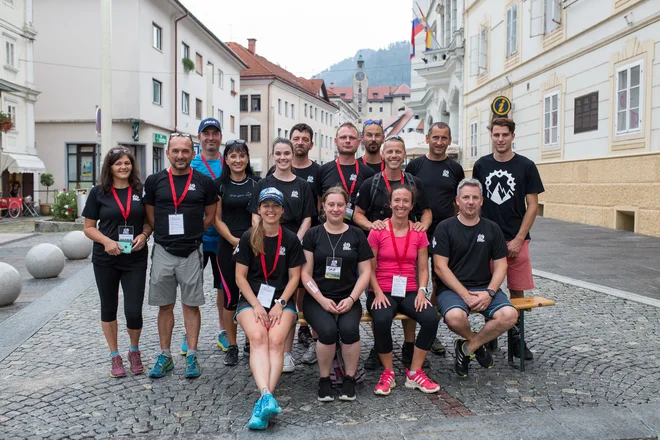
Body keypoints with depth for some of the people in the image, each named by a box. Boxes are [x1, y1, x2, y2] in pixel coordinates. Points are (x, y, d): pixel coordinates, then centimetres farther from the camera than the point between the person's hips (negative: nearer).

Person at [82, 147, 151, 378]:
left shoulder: (141, 190, 2)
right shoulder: (98, 192, -2)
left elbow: (150, 220, 11)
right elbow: (89, 227, 1)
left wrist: (144, 235, -10)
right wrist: (106, 241, -17)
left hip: (135, 259, 0)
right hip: (105, 259, 0)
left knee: (134, 311, -3)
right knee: (109, 308, 12)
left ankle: (134, 351, 25)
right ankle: (115, 356, 29)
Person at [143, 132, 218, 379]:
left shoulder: (204, 182, 1)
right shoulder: (154, 181, 3)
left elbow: (210, 216, 9)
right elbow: (150, 216, 10)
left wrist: (191, 234, 5)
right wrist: (166, 235, 3)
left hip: (191, 252, -1)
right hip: (163, 252, 1)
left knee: (191, 305, 4)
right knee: (165, 306, 9)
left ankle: (192, 356, 13)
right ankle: (165, 356, 20)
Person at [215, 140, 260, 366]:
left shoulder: (257, 183, 5)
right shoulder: (219, 184, 4)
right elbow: (217, 219, 2)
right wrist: (234, 241, -11)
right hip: (228, 247, 0)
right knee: (230, 296, 2)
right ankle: (232, 346, 16)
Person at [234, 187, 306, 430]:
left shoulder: (291, 239, 5)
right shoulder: (248, 238, 5)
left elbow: (294, 277, 4)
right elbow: (240, 277, 2)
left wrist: (280, 304, -10)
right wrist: (256, 305, -10)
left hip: (282, 301, 0)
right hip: (251, 300, 0)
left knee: (276, 340, -27)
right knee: (257, 337, -29)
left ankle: (263, 402, -34)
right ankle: (268, 397, -43)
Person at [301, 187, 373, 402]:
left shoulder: (356, 235, 8)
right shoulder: (312, 234, 5)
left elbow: (365, 272, 5)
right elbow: (305, 273, 1)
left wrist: (351, 299, -9)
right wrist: (322, 299, -11)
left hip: (348, 299, 1)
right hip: (317, 299, -1)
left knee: (349, 329, -29)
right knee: (328, 330, -30)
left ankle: (350, 378, -5)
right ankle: (324, 379, -5)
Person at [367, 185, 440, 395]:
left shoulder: (419, 232, 9)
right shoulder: (378, 231, 0)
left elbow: (423, 268, 8)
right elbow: (370, 268, 0)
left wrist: (422, 291, -9)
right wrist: (378, 293, -14)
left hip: (409, 292, 3)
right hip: (383, 292, -3)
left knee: (431, 318, -26)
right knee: (381, 320, -34)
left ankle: (414, 373, -7)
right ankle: (388, 373, -8)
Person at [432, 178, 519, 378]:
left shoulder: (492, 229, 10)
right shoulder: (445, 227, 0)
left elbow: (500, 266, 8)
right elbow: (440, 266, -7)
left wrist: (489, 292, -11)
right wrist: (465, 295, -15)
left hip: (485, 288, 3)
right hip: (452, 288, -3)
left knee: (509, 315, -25)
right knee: (455, 316, -35)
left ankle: (467, 348, -2)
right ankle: (477, 343, 3)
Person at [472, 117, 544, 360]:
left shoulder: (526, 166, -1)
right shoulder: (481, 165, 5)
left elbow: (532, 205, -2)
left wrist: (518, 239, -9)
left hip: (516, 240, -1)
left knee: (517, 290, 4)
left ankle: (515, 335, 19)